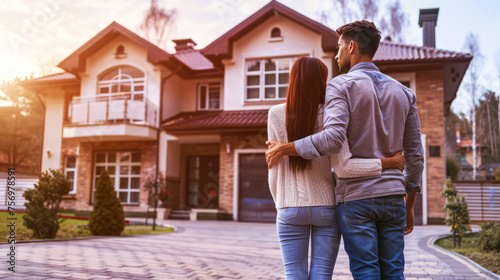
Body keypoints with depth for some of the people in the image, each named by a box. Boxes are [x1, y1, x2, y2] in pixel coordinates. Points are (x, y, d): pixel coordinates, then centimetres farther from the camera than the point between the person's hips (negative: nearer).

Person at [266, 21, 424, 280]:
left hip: (355, 196, -5)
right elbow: (415, 154, 12)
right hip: (392, 195, 5)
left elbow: (332, 139, -22)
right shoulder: (403, 92, 12)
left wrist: (283, 148, -10)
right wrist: (409, 205, 20)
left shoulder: (341, 85, -5)